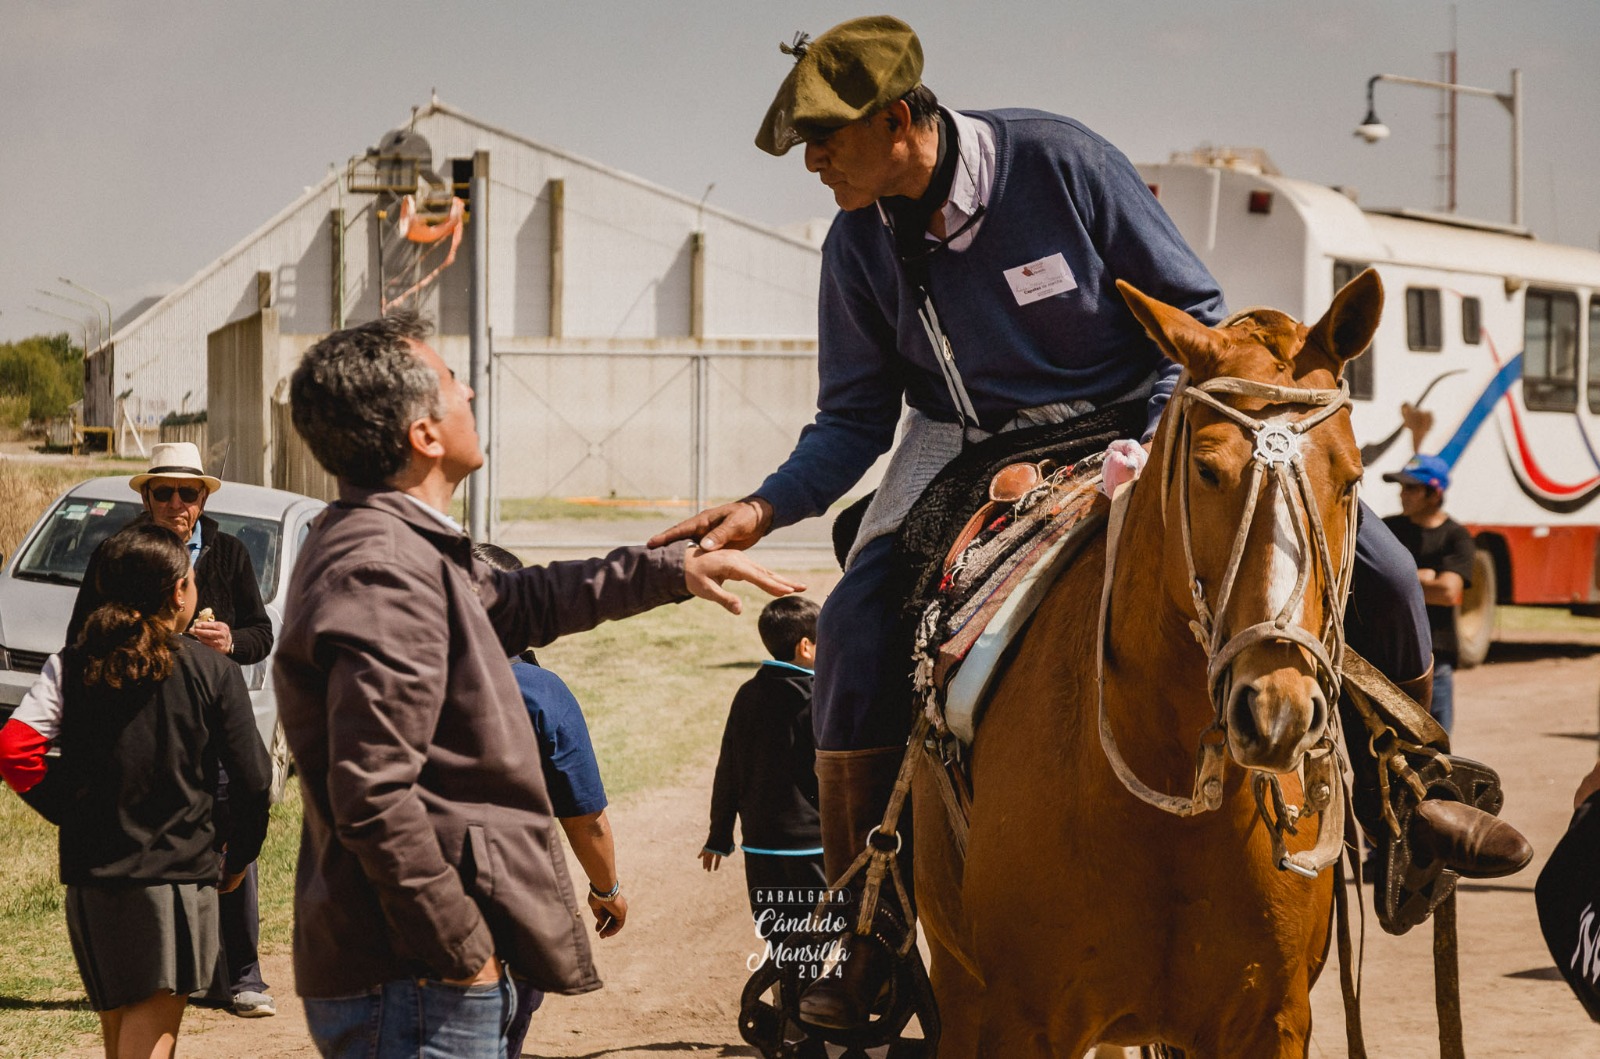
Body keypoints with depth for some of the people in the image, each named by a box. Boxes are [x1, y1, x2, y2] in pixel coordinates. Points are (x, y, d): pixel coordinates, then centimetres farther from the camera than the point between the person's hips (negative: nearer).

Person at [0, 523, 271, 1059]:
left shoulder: (73, 667, 2)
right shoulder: (213, 673, -3)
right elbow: (252, 780, -3)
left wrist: (71, 810, 7)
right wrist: (238, 859, 13)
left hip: (92, 874, 3)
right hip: (177, 874, -3)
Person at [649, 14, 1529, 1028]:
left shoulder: (1059, 160, -17)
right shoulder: (858, 243, -6)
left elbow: (1198, 314, -8)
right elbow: (855, 420, 4)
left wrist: (1162, 447, -22)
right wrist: (766, 508, -14)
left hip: (1133, 424, -2)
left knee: (1375, 571, -15)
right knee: (856, 626, -23)